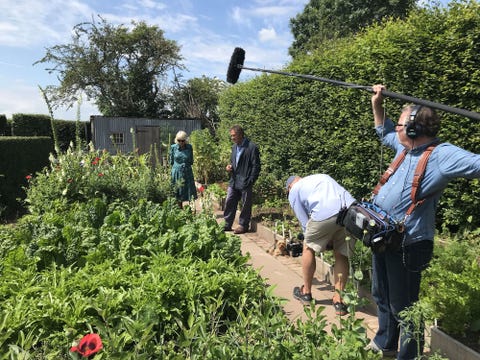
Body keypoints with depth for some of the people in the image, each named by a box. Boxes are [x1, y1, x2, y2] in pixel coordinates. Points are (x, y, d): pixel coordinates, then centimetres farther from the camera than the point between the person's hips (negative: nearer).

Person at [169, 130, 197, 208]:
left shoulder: (189, 147, -2)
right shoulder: (173, 147, -3)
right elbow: (171, 161, 8)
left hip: (187, 172, 0)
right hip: (177, 173, 0)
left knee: (190, 192, -3)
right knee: (178, 193, 7)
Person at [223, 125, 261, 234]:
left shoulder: (252, 147, -11)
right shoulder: (234, 147, 13)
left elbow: (256, 166, -12)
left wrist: (250, 181, -16)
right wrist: (229, 166, 3)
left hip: (245, 183, -7)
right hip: (233, 181, 7)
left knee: (246, 205, 5)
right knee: (229, 202, 9)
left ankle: (243, 225, 19)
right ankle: (227, 224, 21)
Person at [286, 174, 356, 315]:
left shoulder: (294, 191, 23)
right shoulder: (323, 176, 38)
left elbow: (304, 222, 19)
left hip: (325, 214, -4)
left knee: (309, 248, 20)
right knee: (342, 255, 21)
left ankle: (306, 293, 33)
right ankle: (339, 300, 20)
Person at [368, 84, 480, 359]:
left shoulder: (441, 155, -18)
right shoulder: (406, 147, 7)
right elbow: (384, 133, 25)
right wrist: (377, 104, 17)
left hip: (407, 245, -9)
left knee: (403, 306, 6)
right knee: (382, 296, 25)